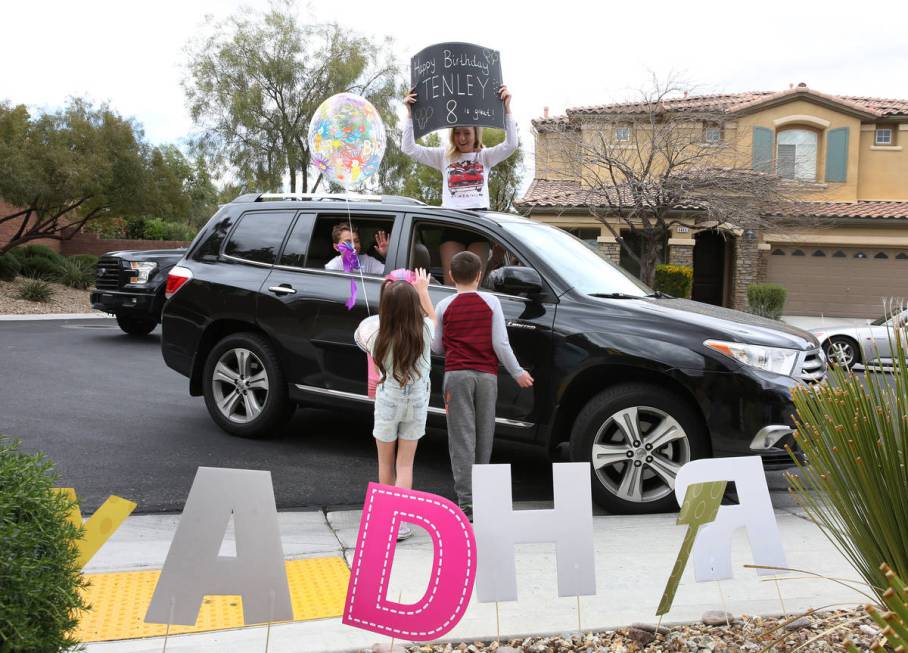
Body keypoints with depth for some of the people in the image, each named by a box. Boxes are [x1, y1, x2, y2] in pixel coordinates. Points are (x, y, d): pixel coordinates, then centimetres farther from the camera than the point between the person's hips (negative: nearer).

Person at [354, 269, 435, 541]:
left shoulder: (378, 338, -18)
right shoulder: (424, 333, -14)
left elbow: (361, 333, 7)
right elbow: (432, 316, 11)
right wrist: (422, 290, 20)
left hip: (388, 403, -1)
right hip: (417, 403, 1)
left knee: (386, 462, 17)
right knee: (405, 463, 7)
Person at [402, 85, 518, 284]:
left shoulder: (485, 156, 12)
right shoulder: (444, 156, 12)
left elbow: (511, 144, -5)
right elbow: (408, 148, 5)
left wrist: (507, 107, -11)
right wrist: (410, 113, -3)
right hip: (451, 222, 0)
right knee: (451, 282, -6)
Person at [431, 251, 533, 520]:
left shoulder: (444, 306, 3)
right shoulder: (491, 302, 2)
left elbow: (436, 346, 8)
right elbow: (500, 343, -2)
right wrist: (517, 372, 7)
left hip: (457, 374, -1)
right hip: (486, 375, 1)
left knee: (462, 437, -4)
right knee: (484, 436, 12)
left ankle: (466, 501, -12)